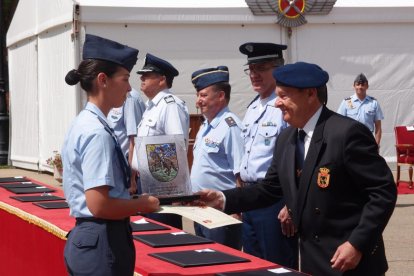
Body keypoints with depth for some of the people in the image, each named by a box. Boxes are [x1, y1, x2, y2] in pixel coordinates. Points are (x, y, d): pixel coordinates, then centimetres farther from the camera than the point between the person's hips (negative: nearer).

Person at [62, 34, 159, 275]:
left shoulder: (85, 123, 10)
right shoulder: (97, 132, -19)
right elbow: (99, 205, -24)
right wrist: (142, 205, -10)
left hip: (87, 237, 10)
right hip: (103, 242, -10)